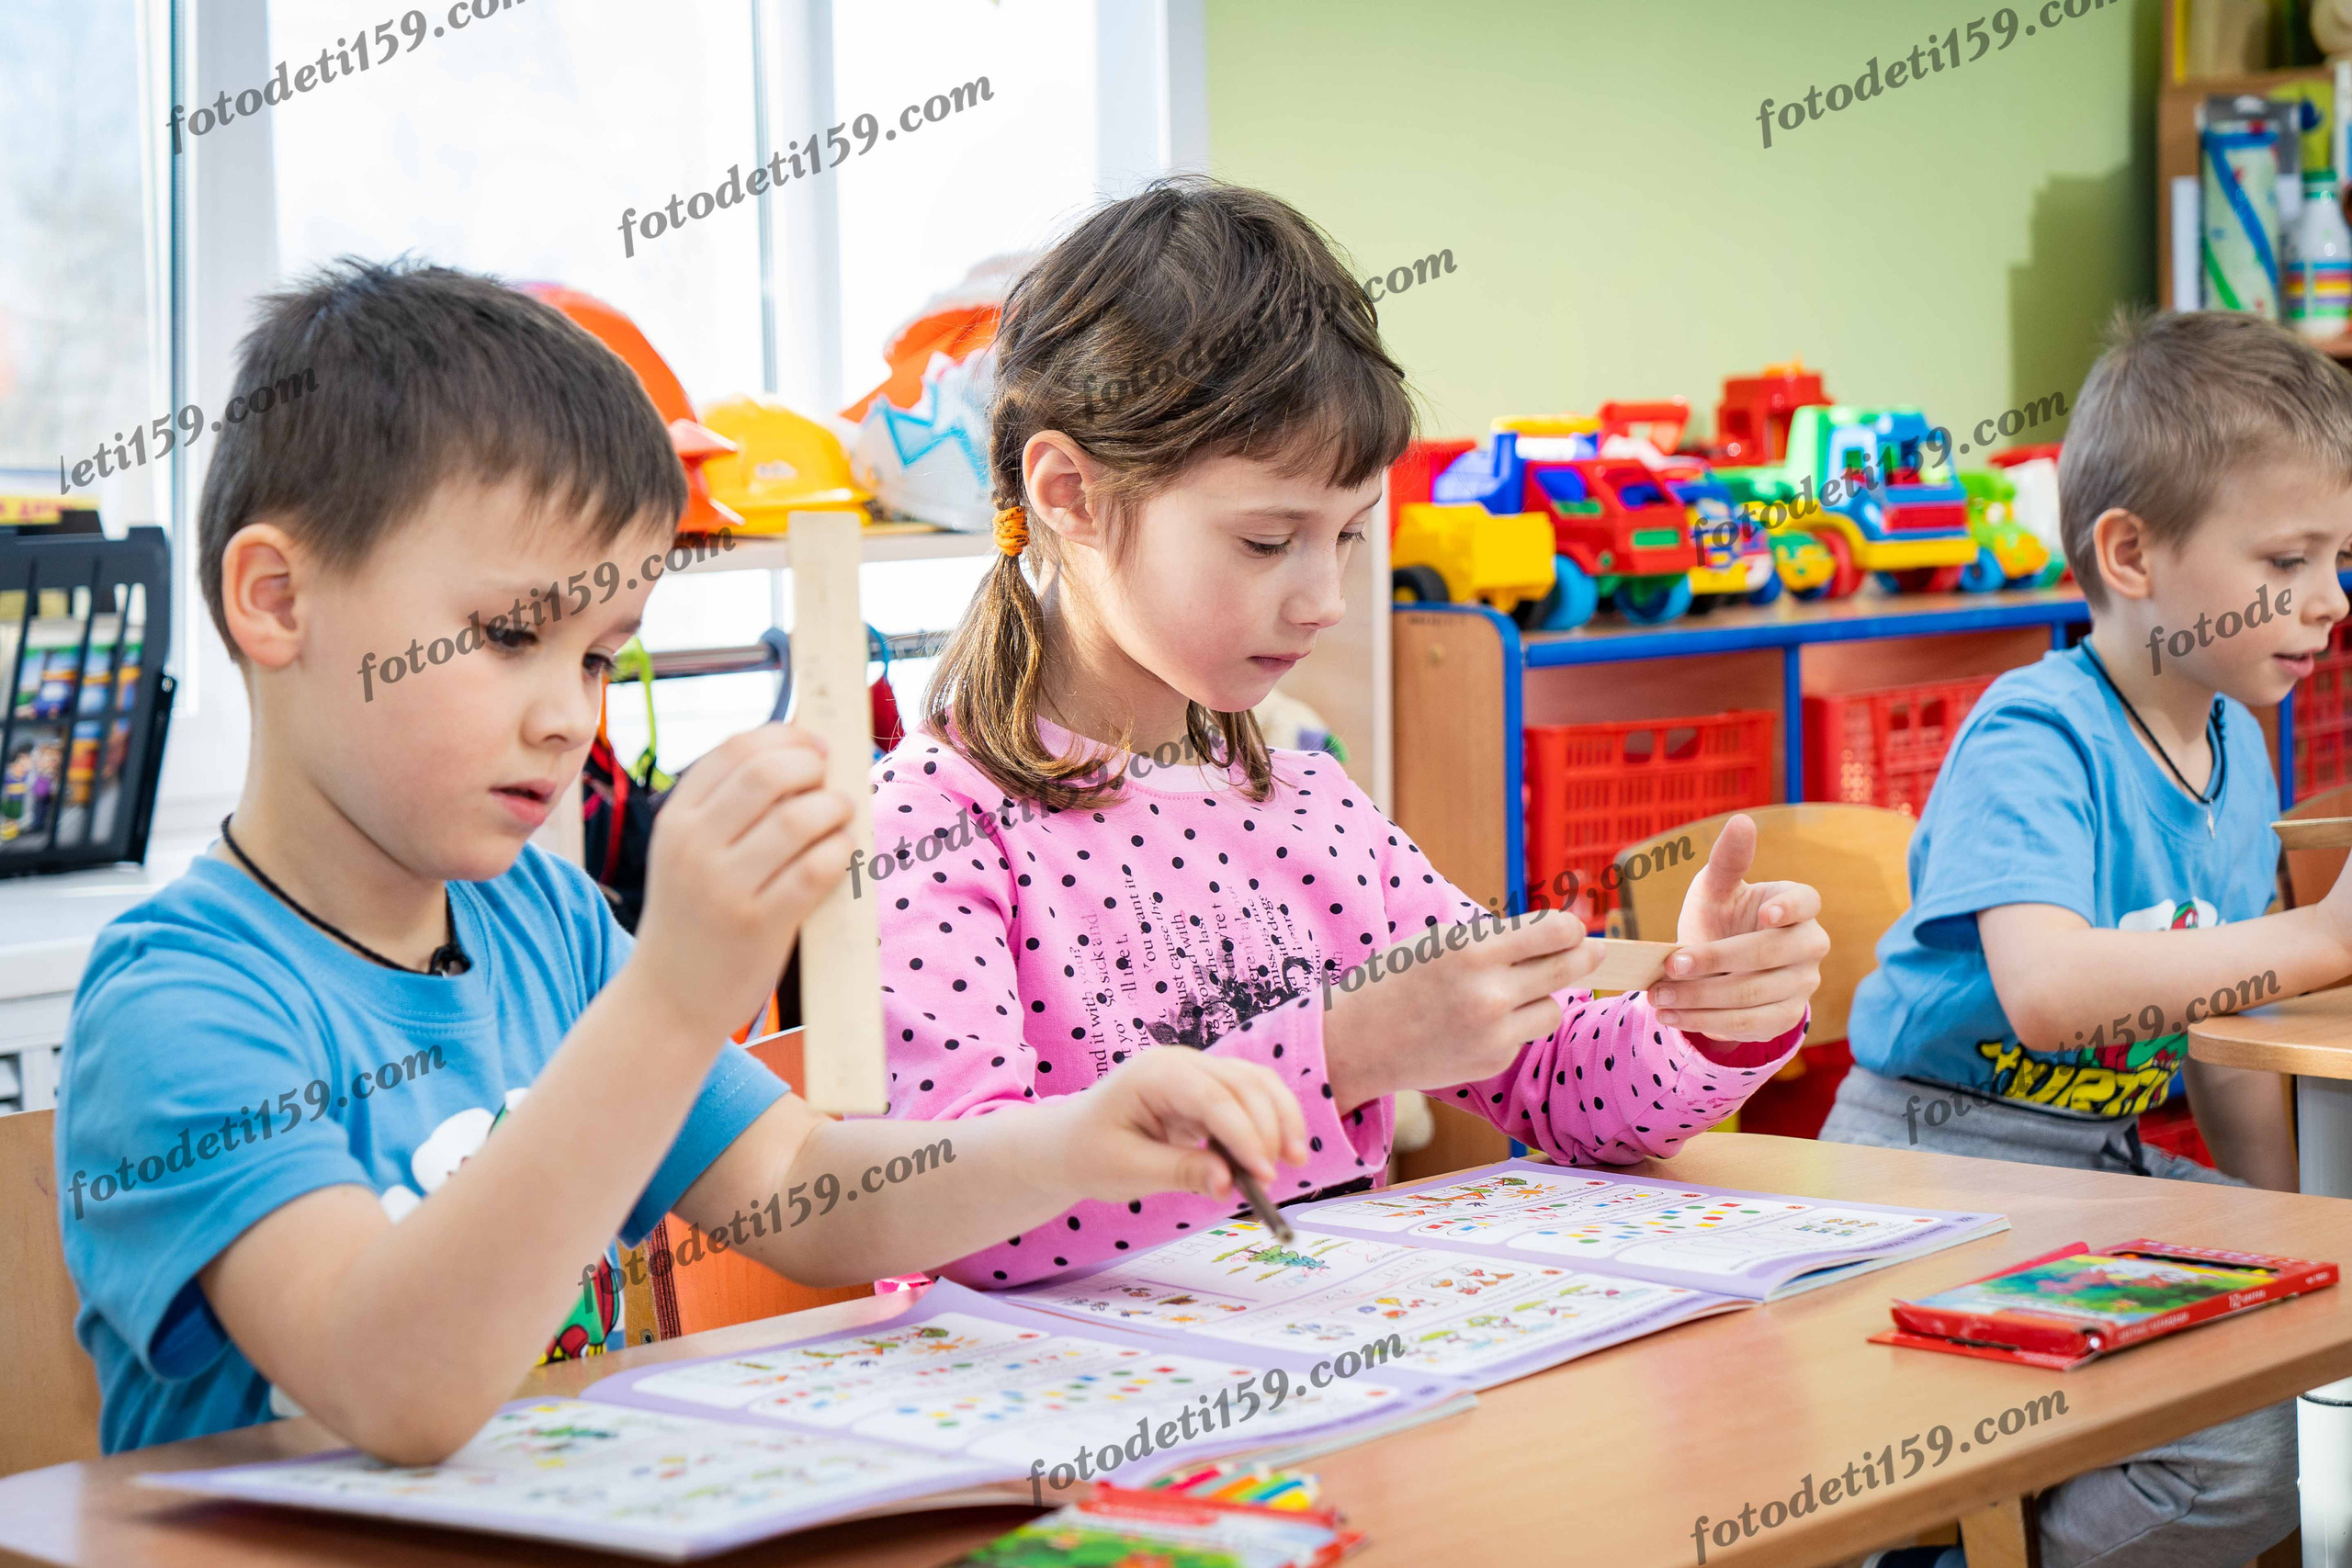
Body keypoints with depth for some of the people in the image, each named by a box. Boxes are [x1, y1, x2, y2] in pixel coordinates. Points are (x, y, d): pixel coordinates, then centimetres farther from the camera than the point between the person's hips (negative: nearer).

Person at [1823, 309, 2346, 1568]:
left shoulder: (2235, 751, 9)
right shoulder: (2034, 740, -18)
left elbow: (2218, 1005, 20)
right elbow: (2049, 990, -35)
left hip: (2106, 1157, 9)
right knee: (2235, 1456, -23)